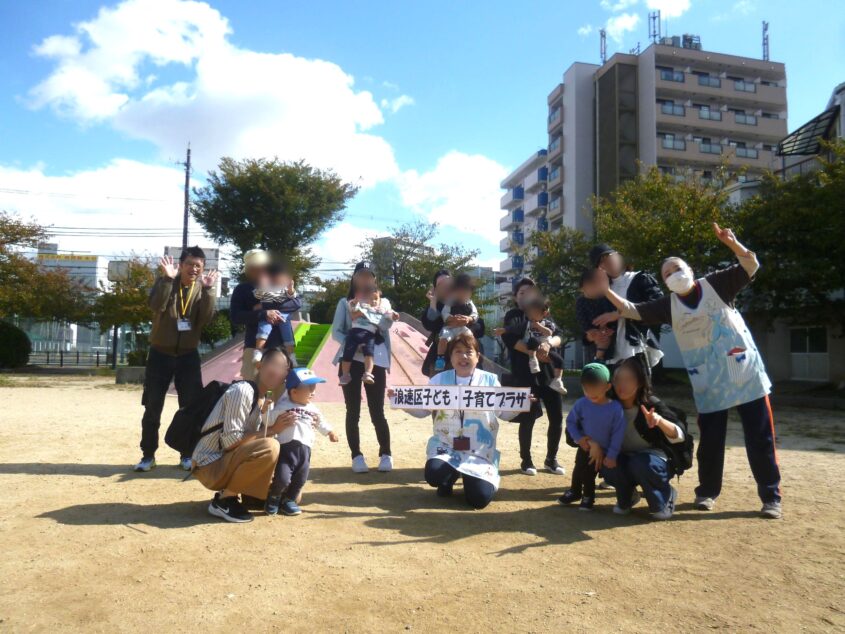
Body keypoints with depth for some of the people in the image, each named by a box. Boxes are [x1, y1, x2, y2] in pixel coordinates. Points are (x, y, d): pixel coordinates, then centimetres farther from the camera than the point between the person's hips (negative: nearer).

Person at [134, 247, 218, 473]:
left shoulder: (203, 288, 2)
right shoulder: (164, 282, -3)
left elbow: (206, 319, -13)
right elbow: (156, 306, -23)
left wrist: (209, 290, -23)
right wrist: (168, 279, -31)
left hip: (188, 355, 2)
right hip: (160, 353, -1)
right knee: (152, 408, 3)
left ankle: (187, 455, 16)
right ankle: (148, 455, 15)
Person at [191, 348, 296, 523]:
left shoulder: (264, 398, 7)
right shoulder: (242, 391, -21)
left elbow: (253, 437, 5)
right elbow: (230, 441, -25)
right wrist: (272, 430, -23)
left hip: (231, 461, 8)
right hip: (212, 465, -8)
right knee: (270, 448, -32)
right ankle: (224, 499, -14)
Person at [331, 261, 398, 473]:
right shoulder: (345, 303, 9)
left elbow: (384, 325, -11)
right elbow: (336, 331, 2)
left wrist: (389, 318, -35)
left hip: (376, 359, 0)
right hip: (351, 359, 0)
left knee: (377, 411, 0)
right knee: (353, 411, 3)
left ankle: (385, 454, 12)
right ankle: (357, 456, 13)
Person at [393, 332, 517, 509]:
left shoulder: (490, 380, 2)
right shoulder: (439, 380, 4)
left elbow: (503, 412, 3)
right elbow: (422, 410, 5)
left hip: (480, 452, 0)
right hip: (445, 446, 1)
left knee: (479, 498, -16)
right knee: (434, 475, -28)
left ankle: (469, 477, 23)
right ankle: (450, 478, 12)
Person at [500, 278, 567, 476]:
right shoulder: (513, 316, 8)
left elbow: (559, 336, 3)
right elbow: (509, 337, -13)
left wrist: (548, 343, -20)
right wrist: (533, 352, -22)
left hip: (549, 372, 4)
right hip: (525, 374, -4)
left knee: (557, 417, 2)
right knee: (528, 419, -3)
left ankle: (551, 459, 20)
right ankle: (526, 460, 14)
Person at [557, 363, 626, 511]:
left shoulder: (616, 408, -25)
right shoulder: (581, 404, -18)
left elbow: (618, 434, -18)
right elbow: (570, 421, -3)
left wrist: (611, 456, -16)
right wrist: (578, 438, -15)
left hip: (604, 450, -3)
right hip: (585, 447, 3)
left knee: (589, 474, 6)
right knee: (578, 470, 14)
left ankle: (588, 497, 31)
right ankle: (574, 491, 39)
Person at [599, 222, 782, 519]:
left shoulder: (715, 284, 1)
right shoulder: (669, 305, 4)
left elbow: (751, 265, -9)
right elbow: (632, 311, -3)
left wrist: (731, 243, -27)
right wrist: (606, 291, -13)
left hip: (746, 373, -1)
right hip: (708, 383, 2)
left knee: (761, 438, 4)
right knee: (710, 439, 9)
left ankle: (771, 497, 17)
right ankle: (707, 491, 27)